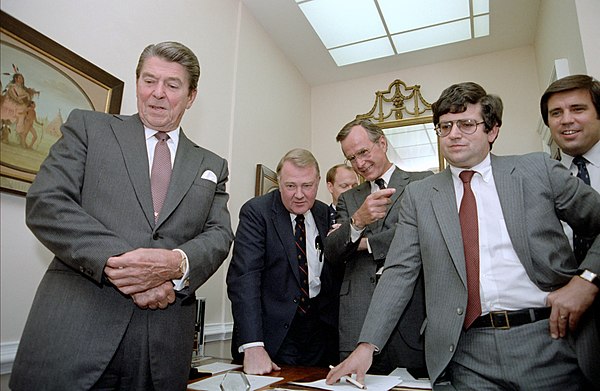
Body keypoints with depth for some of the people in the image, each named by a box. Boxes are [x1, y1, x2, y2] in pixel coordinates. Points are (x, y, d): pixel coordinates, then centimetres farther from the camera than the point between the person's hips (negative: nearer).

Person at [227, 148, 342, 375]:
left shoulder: (326, 215, 3)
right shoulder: (256, 212, -12)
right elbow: (243, 278, -21)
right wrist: (253, 347, -27)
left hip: (322, 332, 5)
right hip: (274, 334, -4)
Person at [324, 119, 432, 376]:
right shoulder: (348, 199, 16)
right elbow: (331, 253, 5)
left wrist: (367, 243, -1)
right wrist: (357, 222, -16)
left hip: (411, 311, -2)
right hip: (358, 317, 3)